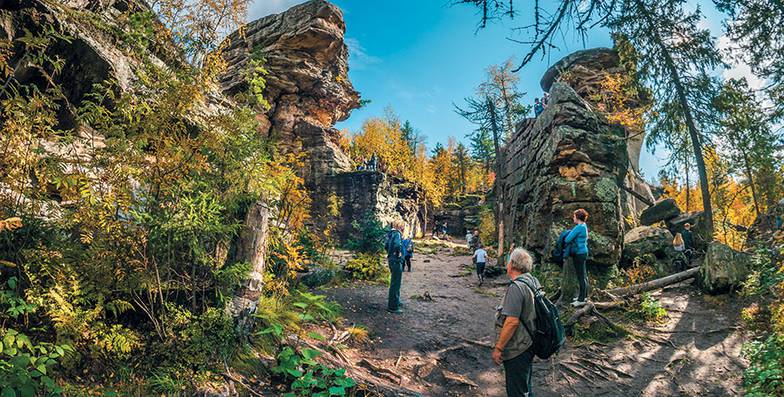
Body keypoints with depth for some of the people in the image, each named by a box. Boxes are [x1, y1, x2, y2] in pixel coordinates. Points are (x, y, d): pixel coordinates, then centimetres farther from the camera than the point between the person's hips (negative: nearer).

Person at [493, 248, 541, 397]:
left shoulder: (516, 287, -25)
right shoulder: (534, 281, 3)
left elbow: (512, 321, -29)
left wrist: (498, 348, -22)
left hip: (517, 350, -9)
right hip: (529, 344, 9)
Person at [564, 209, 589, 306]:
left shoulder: (579, 227, -20)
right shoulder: (584, 226, 11)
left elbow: (567, 239, -20)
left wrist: (564, 239, 3)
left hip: (579, 253, -10)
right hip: (583, 252, 10)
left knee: (581, 276, -4)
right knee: (583, 275, 17)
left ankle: (581, 299, 2)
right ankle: (584, 295, 29)